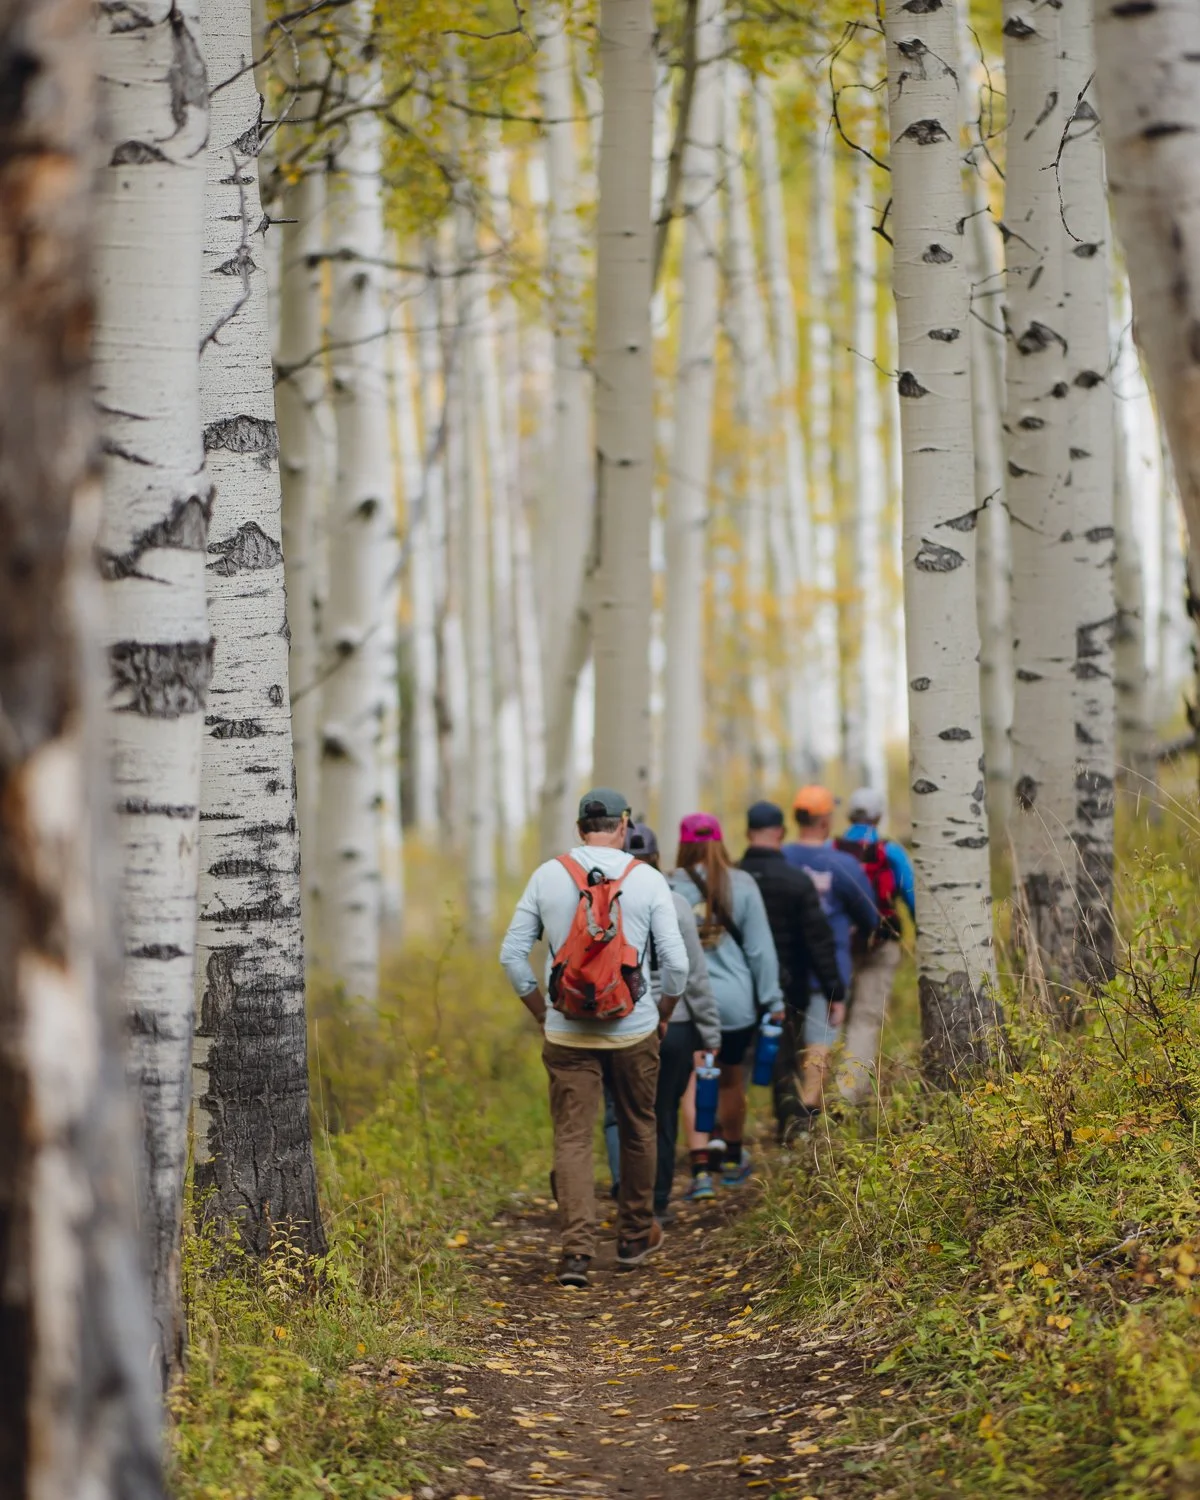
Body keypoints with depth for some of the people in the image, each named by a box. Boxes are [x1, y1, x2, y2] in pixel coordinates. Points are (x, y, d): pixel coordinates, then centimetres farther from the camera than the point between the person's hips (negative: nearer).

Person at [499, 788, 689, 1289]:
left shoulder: (547, 876, -1)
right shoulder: (647, 880, -5)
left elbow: (512, 954, 1)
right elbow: (676, 961, -6)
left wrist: (541, 1012, 12)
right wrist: (664, 1013, 11)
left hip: (567, 1034, 0)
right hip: (633, 1031, 0)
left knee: (572, 1140, 1)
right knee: (638, 1130, 18)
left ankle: (577, 1249, -13)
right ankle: (635, 1236, 31)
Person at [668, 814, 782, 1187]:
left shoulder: (669, 889, -5)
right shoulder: (741, 885, -2)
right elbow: (760, 947, -1)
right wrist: (772, 999, 5)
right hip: (735, 1001, 1)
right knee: (731, 1079, 17)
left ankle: (700, 1167, -10)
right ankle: (732, 1159, 34)